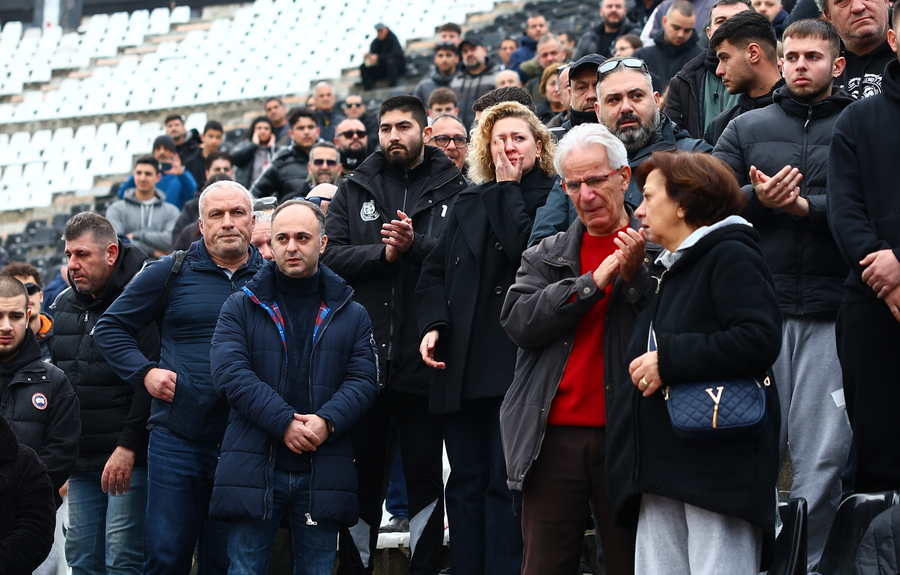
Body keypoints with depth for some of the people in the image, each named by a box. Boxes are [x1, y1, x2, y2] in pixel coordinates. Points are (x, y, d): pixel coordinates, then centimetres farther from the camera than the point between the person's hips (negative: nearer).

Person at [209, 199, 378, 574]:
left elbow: (364, 380, 3)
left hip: (322, 472, 2)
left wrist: (327, 421, -17)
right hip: (253, 469, -1)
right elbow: (230, 371, -6)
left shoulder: (350, 314, 13)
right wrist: (284, 423, -17)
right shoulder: (241, 307, 7)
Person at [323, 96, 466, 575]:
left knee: (425, 475, 5)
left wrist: (415, 245, -20)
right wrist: (383, 253, -12)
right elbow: (330, 257, -1)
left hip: (424, 358, -2)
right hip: (364, 355, 2)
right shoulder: (354, 190, 10)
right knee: (362, 474, 10)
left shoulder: (453, 190, 4)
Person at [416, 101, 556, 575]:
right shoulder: (469, 203, 19)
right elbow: (434, 272, 17)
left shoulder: (553, 198, 2)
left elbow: (526, 251, -16)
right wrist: (433, 323, 0)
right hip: (461, 361, 6)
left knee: (506, 481, -8)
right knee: (465, 479, 6)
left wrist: (508, 188, -6)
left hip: (514, 363, -5)